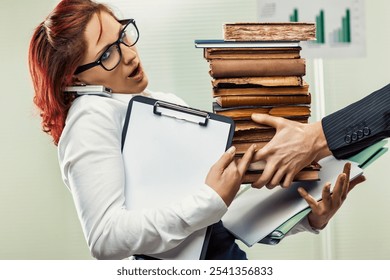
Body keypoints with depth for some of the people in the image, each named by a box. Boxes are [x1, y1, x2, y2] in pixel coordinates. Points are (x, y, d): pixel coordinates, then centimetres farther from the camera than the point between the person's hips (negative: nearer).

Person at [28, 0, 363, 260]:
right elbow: (105, 237, -19)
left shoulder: (167, 102, 13)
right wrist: (212, 201, -23)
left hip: (230, 248, 6)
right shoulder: (90, 118, -9)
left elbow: (236, 200, 12)